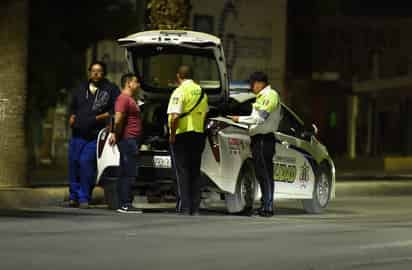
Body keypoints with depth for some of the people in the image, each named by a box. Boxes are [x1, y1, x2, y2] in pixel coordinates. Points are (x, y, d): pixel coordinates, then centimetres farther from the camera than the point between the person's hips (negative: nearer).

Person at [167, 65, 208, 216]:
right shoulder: (201, 92, 10)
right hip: (198, 135, 6)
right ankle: (195, 209, 12)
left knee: (182, 173, -3)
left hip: (182, 135, -6)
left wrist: (172, 134, -13)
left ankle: (184, 208, -6)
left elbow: (175, 116, -22)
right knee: (195, 172, 11)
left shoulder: (180, 92, -13)